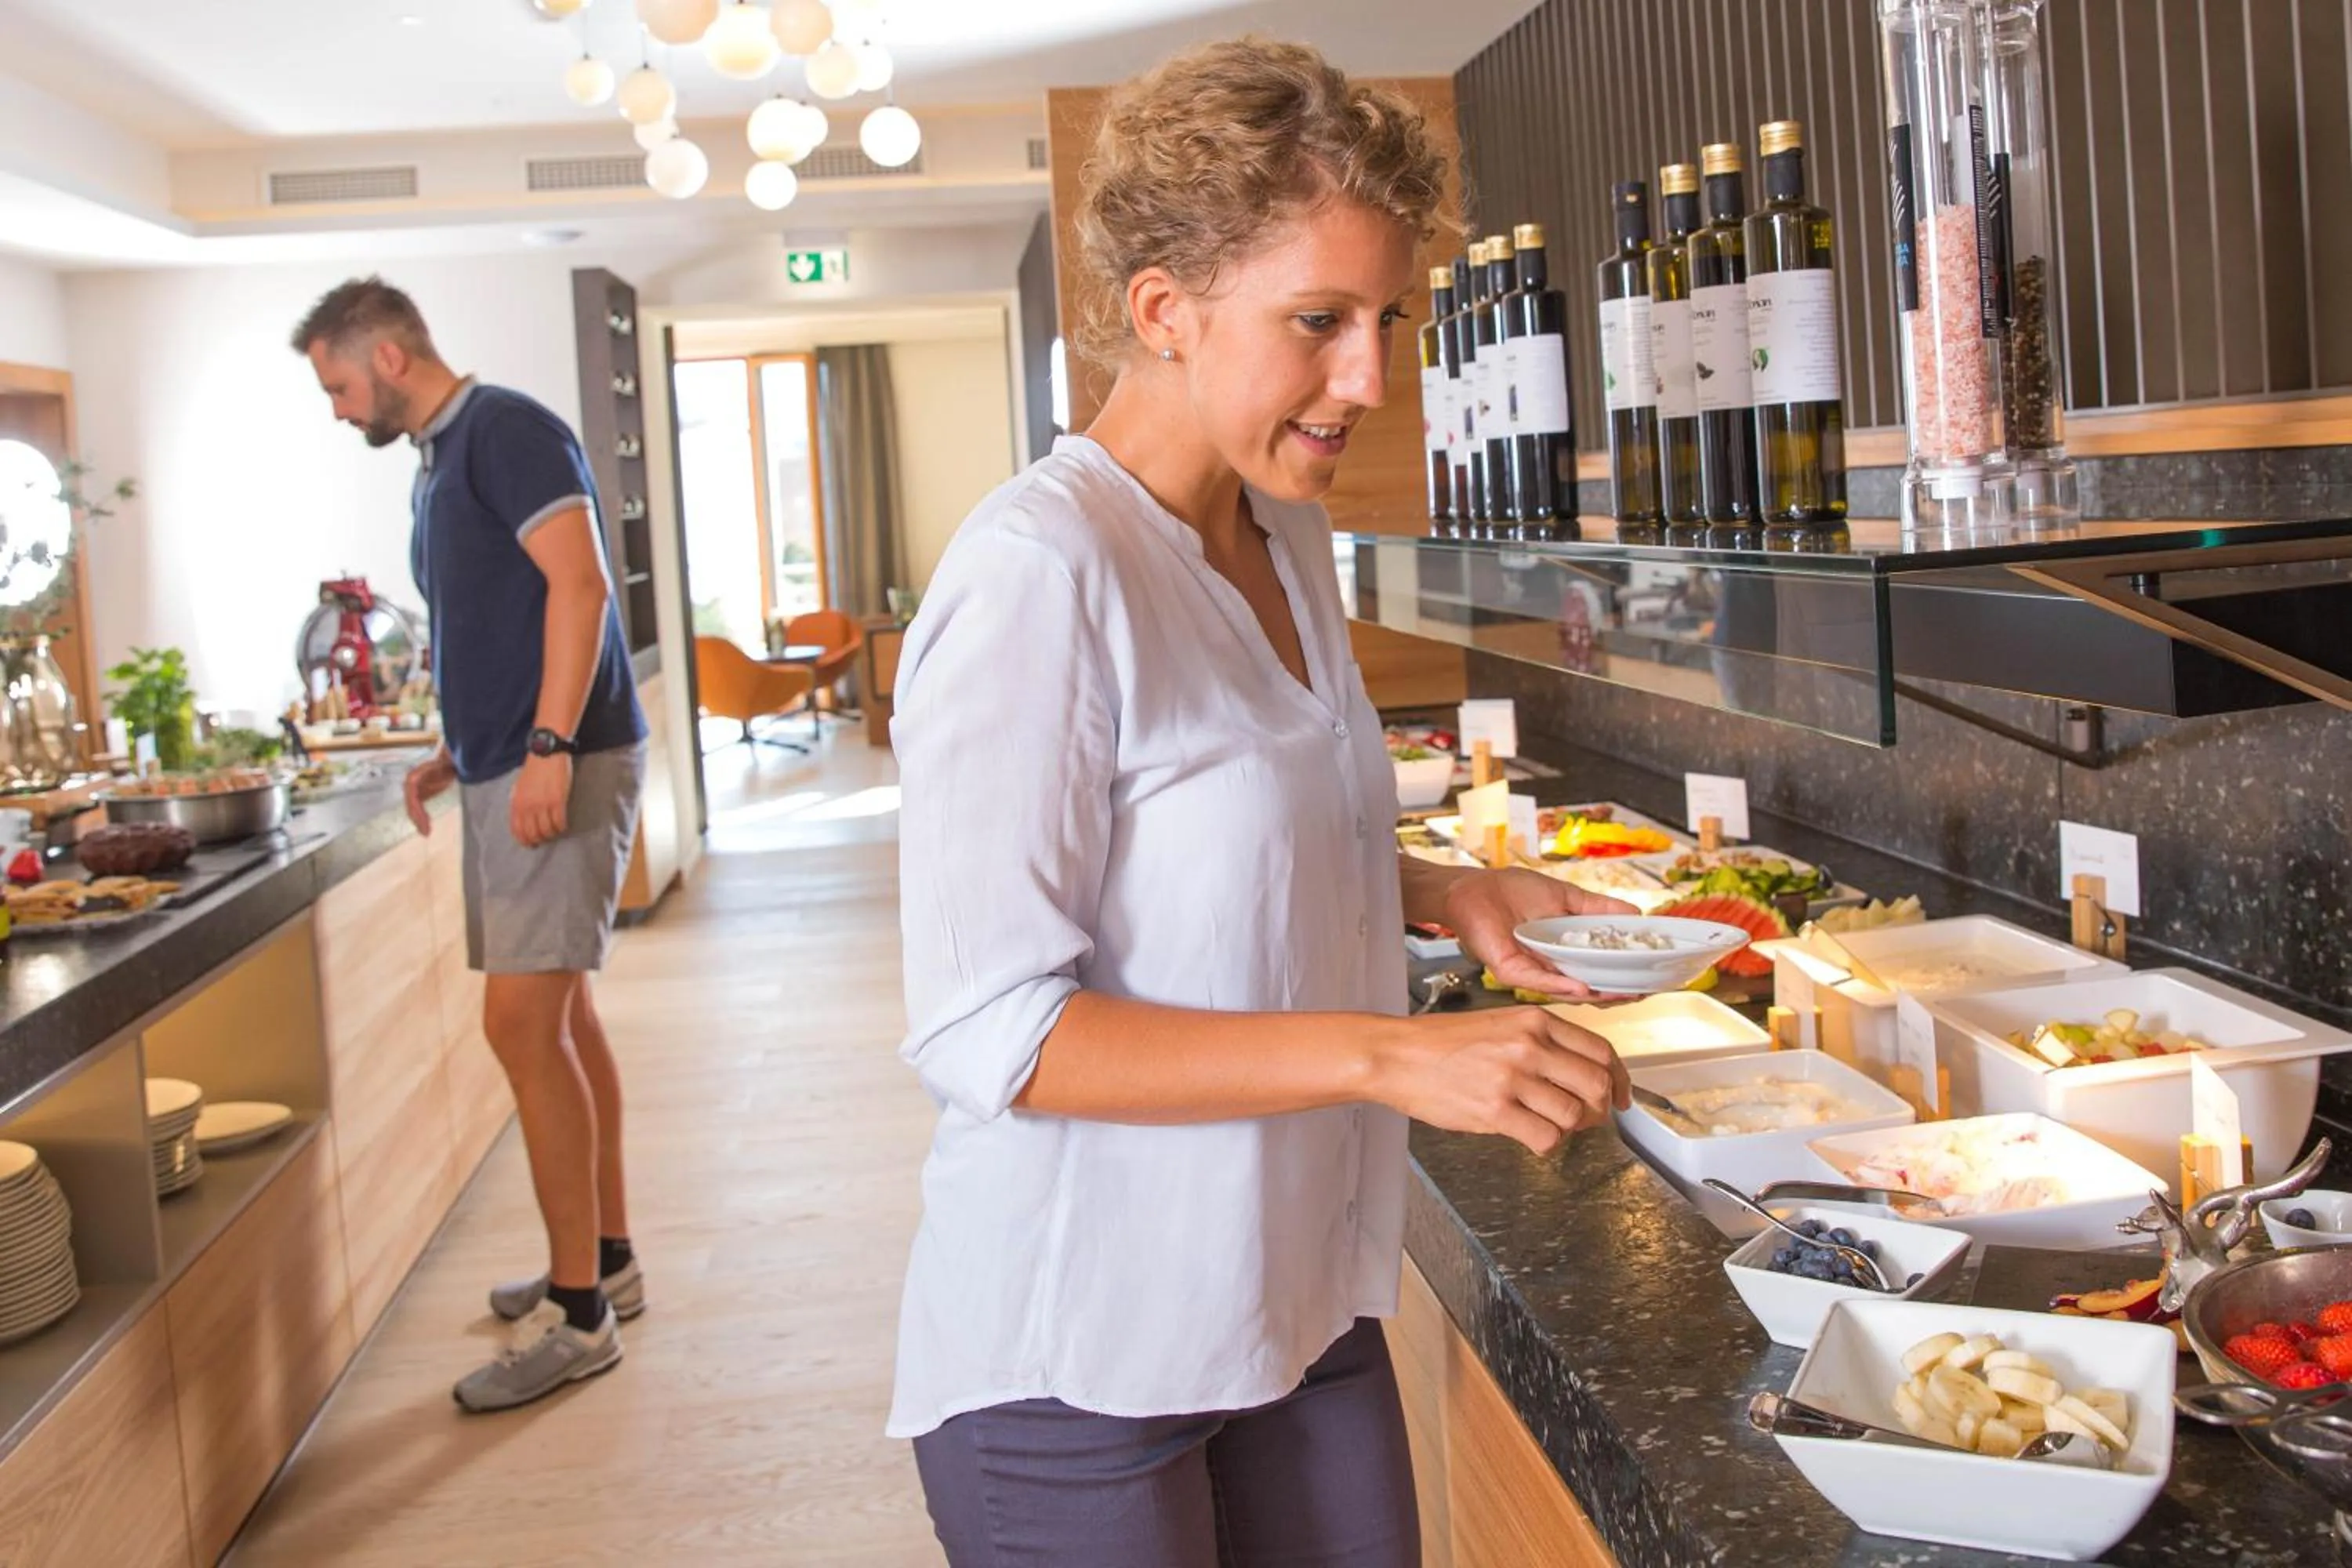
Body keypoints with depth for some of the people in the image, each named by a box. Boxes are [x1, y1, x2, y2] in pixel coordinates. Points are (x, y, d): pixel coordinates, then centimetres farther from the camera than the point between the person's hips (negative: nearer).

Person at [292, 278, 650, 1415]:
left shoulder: (506, 431, -10)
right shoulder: (438, 460, 19)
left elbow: (578, 583, -20)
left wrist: (548, 747, -25)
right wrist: (453, 751, 18)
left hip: (562, 767, -10)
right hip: (507, 771, 10)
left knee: (523, 1025, -11)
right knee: (558, 1017, 14)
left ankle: (577, 1314, -4)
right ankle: (606, 1261, 25)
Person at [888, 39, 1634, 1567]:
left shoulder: (1287, 538, 5)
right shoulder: (1040, 571, -21)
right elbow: (987, 1027, -24)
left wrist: (1441, 893, 0)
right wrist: (1387, 1057, -27)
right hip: (1080, 1365, -7)